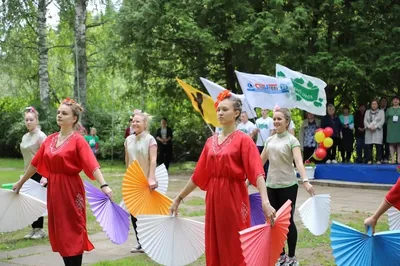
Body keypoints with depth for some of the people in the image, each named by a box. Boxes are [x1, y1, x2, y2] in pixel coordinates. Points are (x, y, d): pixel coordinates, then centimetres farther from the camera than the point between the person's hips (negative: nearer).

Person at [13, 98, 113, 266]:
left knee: (73, 232, 0)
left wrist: (104, 185, -35)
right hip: (53, 188, 6)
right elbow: (36, 163, 15)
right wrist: (21, 182, 22)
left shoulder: (78, 140, -11)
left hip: (71, 189, -6)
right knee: (59, 231, 11)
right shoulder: (50, 139, 7)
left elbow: (92, 164, -23)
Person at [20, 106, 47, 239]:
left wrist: (44, 176, -22)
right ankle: (34, 228, 14)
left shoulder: (41, 136, -12)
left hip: (39, 173, -7)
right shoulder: (25, 137, 10)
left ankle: (40, 229, 4)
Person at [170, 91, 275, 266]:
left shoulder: (243, 140, -8)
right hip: (213, 198, 6)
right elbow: (198, 175, 14)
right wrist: (179, 198, 15)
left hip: (234, 198, -6)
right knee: (215, 248, 11)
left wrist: (265, 202, -32)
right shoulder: (211, 141, 10)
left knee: (235, 248, 1)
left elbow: (257, 172, -19)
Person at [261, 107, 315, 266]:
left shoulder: (292, 140, -6)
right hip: (271, 186, 5)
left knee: (288, 221, 0)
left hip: (288, 186, -5)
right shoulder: (269, 140, 10)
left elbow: (299, 162, -19)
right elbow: (260, 161, 17)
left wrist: (305, 181, -33)